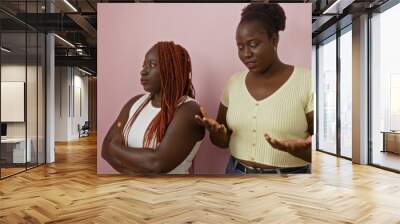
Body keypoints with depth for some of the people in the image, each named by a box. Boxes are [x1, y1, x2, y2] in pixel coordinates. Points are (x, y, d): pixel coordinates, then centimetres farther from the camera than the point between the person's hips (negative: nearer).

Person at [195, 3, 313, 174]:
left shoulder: (306, 82, -12)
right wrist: (215, 131, -15)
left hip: (289, 171, -3)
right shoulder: (234, 82, 0)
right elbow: (223, 141, 6)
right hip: (235, 171, 4)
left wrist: (301, 149, -31)